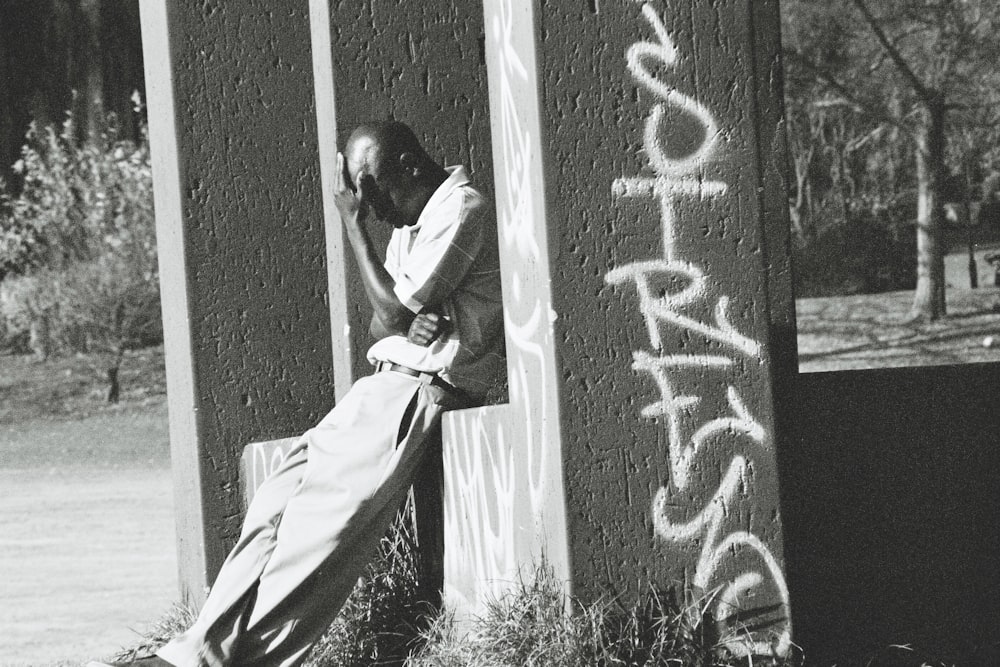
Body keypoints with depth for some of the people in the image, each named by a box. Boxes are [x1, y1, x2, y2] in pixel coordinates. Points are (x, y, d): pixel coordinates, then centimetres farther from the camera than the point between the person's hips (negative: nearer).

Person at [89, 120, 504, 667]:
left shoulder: (462, 211, -8)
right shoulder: (410, 225, 22)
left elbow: (395, 313, -13)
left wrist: (354, 226, -6)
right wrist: (400, 318, -8)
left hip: (421, 389, -9)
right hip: (387, 385, 9)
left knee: (324, 518, -19)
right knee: (278, 503, -7)